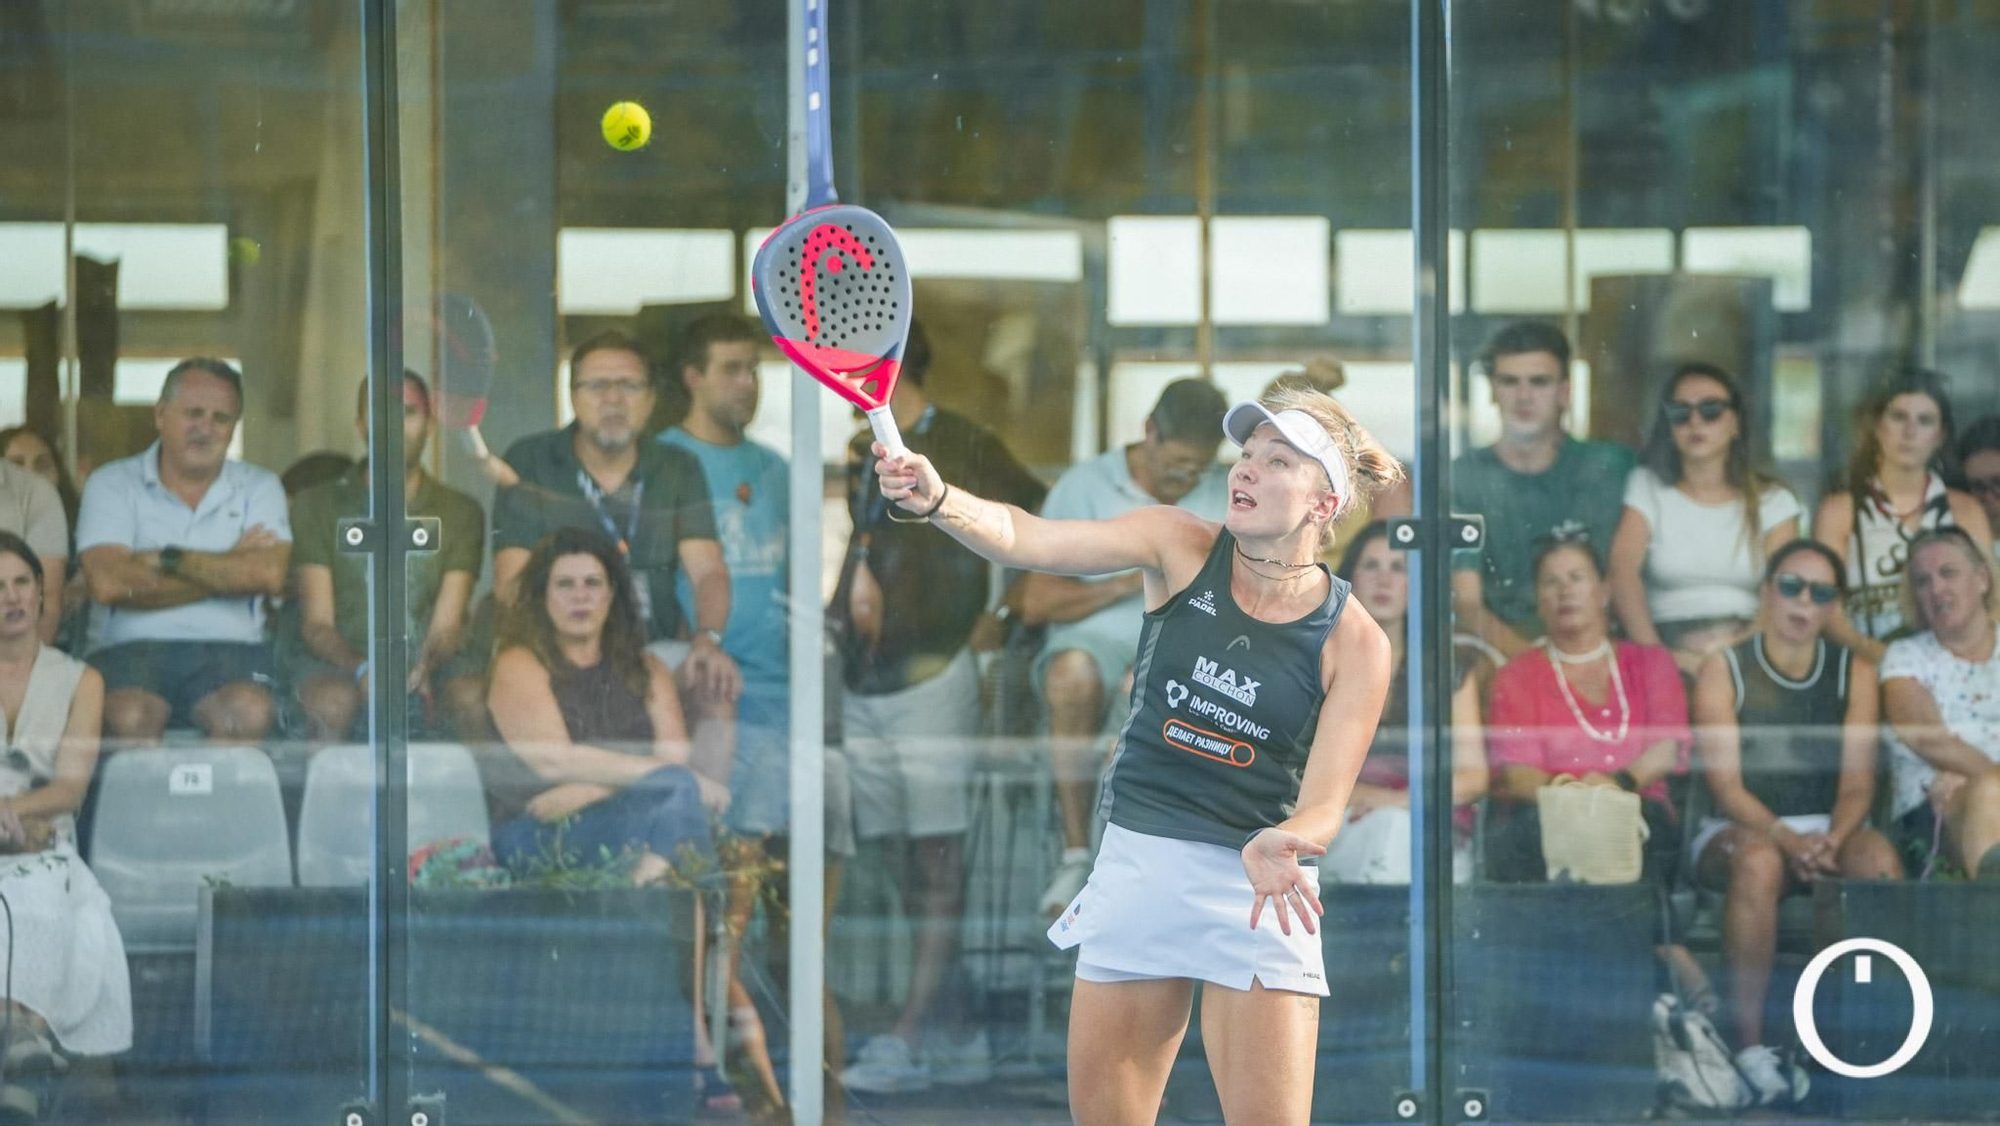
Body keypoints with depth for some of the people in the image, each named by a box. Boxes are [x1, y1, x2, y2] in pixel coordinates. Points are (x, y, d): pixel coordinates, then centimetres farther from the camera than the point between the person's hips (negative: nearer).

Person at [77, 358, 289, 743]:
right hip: (133, 648, -1)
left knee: (249, 714, -33)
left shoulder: (259, 488, 14)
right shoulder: (112, 484, 9)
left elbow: (269, 576, -4)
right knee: (128, 718, -35)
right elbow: (107, 584, -8)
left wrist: (169, 558, -4)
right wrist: (228, 566, -2)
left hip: (229, 647, 1)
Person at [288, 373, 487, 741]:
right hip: (347, 659, -1)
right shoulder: (317, 506, 9)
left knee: (473, 698, -33)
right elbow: (316, 622, 0)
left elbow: (448, 623, 3)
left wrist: (423, 668, -22)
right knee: (330, 704, -36)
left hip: (431, 662, 1)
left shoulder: (460, 513, 12)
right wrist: (363, 671, -22)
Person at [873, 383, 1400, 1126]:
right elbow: (1024, 538, -16)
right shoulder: (1182, 548, -4)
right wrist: (938, 499, -37)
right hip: (1137, 866, 2)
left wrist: (1279, 847, -33)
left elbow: (1322, 806, -10)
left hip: (1259, 893, -2)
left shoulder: (1354, 641, -9)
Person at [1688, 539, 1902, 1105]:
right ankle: (1750, 1042, -34)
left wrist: (1832, 841, -22)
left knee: (1878, 857, -32)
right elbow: (1727, 785, -9)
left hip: (1828, 830, 3)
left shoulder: (1854, 672, 7)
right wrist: (1788, 839, -26)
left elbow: (1857, 782, -1)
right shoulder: (1724, 670, -1)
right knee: (1760, 861, -39)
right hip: (1737, 830, -3)